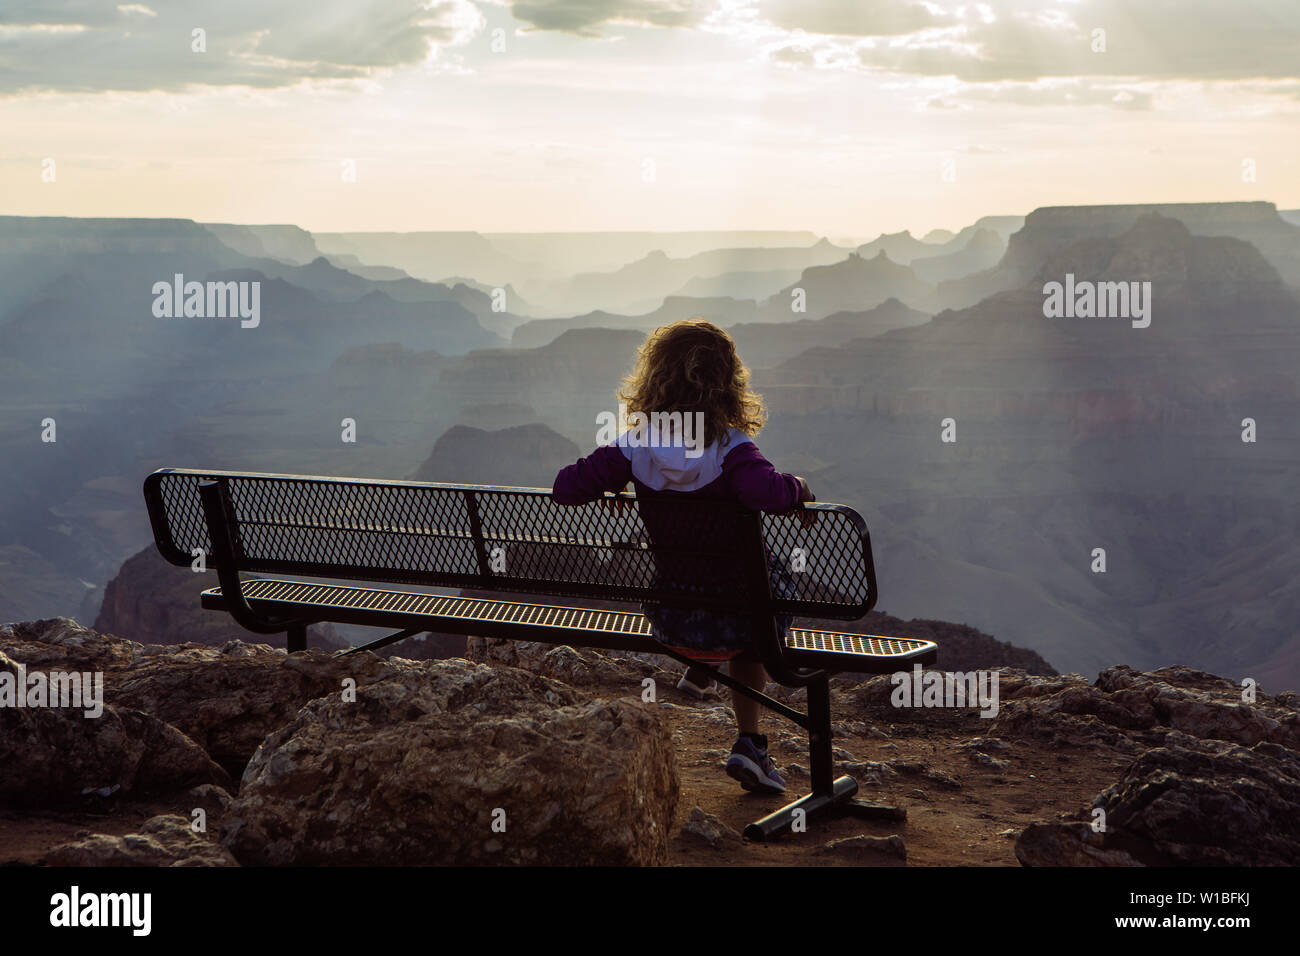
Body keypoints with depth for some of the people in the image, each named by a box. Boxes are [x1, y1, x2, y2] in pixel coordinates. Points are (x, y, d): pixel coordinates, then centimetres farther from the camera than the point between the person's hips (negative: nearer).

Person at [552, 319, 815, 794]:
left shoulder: (634, 448, -9)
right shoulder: (731, 450, -20)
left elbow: (566, 487, -10)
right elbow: (770, 492, -38)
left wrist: (609, 488, 10)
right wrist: (799, 488, -16)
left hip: (665, 618, 5)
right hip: (734, 618, -5)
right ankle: (748, 742, 21)